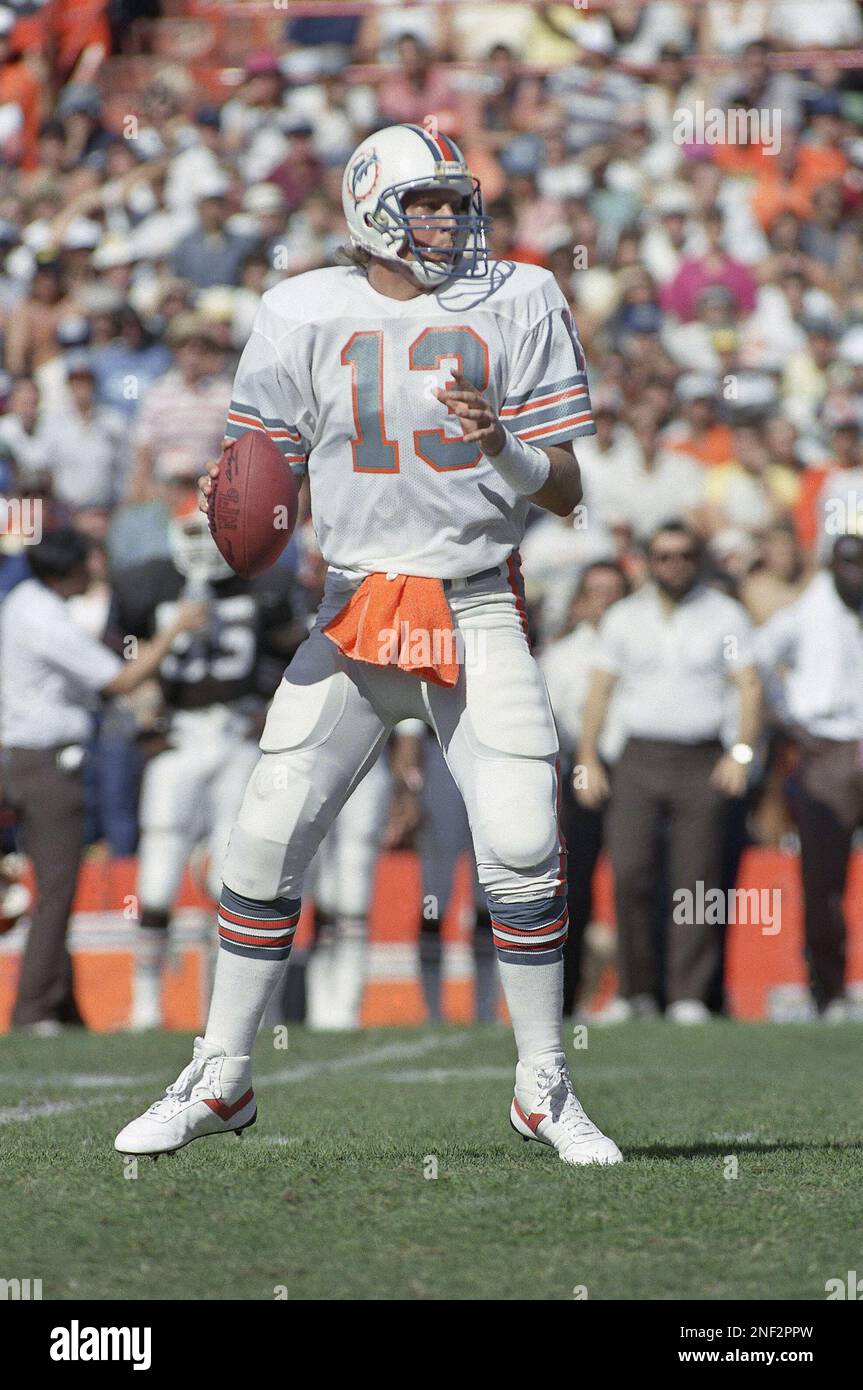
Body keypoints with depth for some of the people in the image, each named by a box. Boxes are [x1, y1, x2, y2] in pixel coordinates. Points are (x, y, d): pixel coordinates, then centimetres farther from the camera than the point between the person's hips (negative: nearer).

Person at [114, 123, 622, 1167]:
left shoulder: (518, 305, 2)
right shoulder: (304, 317, 2)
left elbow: (564, 492, 1)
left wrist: (501, 446, -19)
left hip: (479, 609, -1)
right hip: (355, 605, 1)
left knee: (522, 846, -11)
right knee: (268, 835, -5)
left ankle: (543, 1089, 5)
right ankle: (220, 1080, 9)